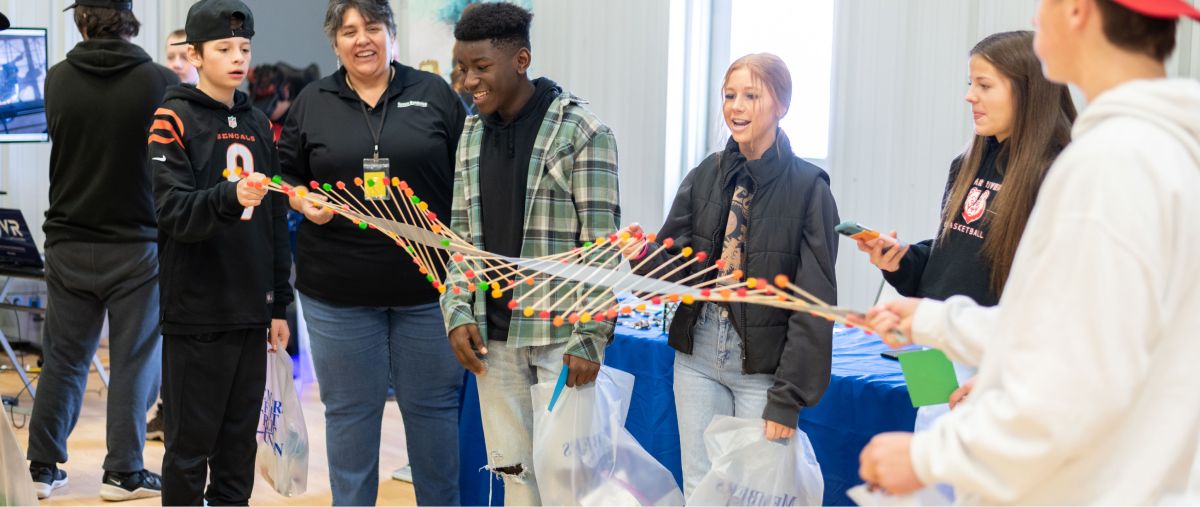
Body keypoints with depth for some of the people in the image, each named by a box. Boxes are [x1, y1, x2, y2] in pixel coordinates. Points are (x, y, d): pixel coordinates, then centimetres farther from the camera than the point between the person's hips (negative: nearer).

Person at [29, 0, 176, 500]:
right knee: (134, 360, 7)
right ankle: (123, 472, 11)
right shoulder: (162, 83, -14)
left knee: (63, 360, 14)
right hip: (138, 243, -3)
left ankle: (43, 467, 21)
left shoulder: (57, 80, -3)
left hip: (69, 244, 3)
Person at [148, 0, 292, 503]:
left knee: (240, 443, 11)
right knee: (190, 444, 2)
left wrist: (279, 305, 14)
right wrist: (231, 196, -34)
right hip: (196, 312, -5)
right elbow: (174, 213, -16)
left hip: (251, 312, 5)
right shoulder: (173, 120, -4)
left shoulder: (258, 124, 13)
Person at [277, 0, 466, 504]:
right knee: (349, 410, 10)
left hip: (428, 285, -1)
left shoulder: (435, 94, 3)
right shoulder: (311, 102, 7)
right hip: (337, 290, 1)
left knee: (433, 405, 8)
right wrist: (305, 203, -10)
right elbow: (285, 177, 12)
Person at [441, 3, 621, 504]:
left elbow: (601, 246, -12)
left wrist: (589, 338, -15)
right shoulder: (471, 133, 9)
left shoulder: (580, 131, -9)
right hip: (493, 333, 5)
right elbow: (462, 236, 13)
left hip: (560, 334, -5)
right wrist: (459, 313, 2)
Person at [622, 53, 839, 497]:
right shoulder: (705, 176, 5)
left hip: (763, 368, -4)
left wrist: (789, 397, -13)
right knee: (699, 489, 13)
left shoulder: (808, 188, -9)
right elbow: (676, 266, 5)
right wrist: (644, 254, -18)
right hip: (698, 358, 4)